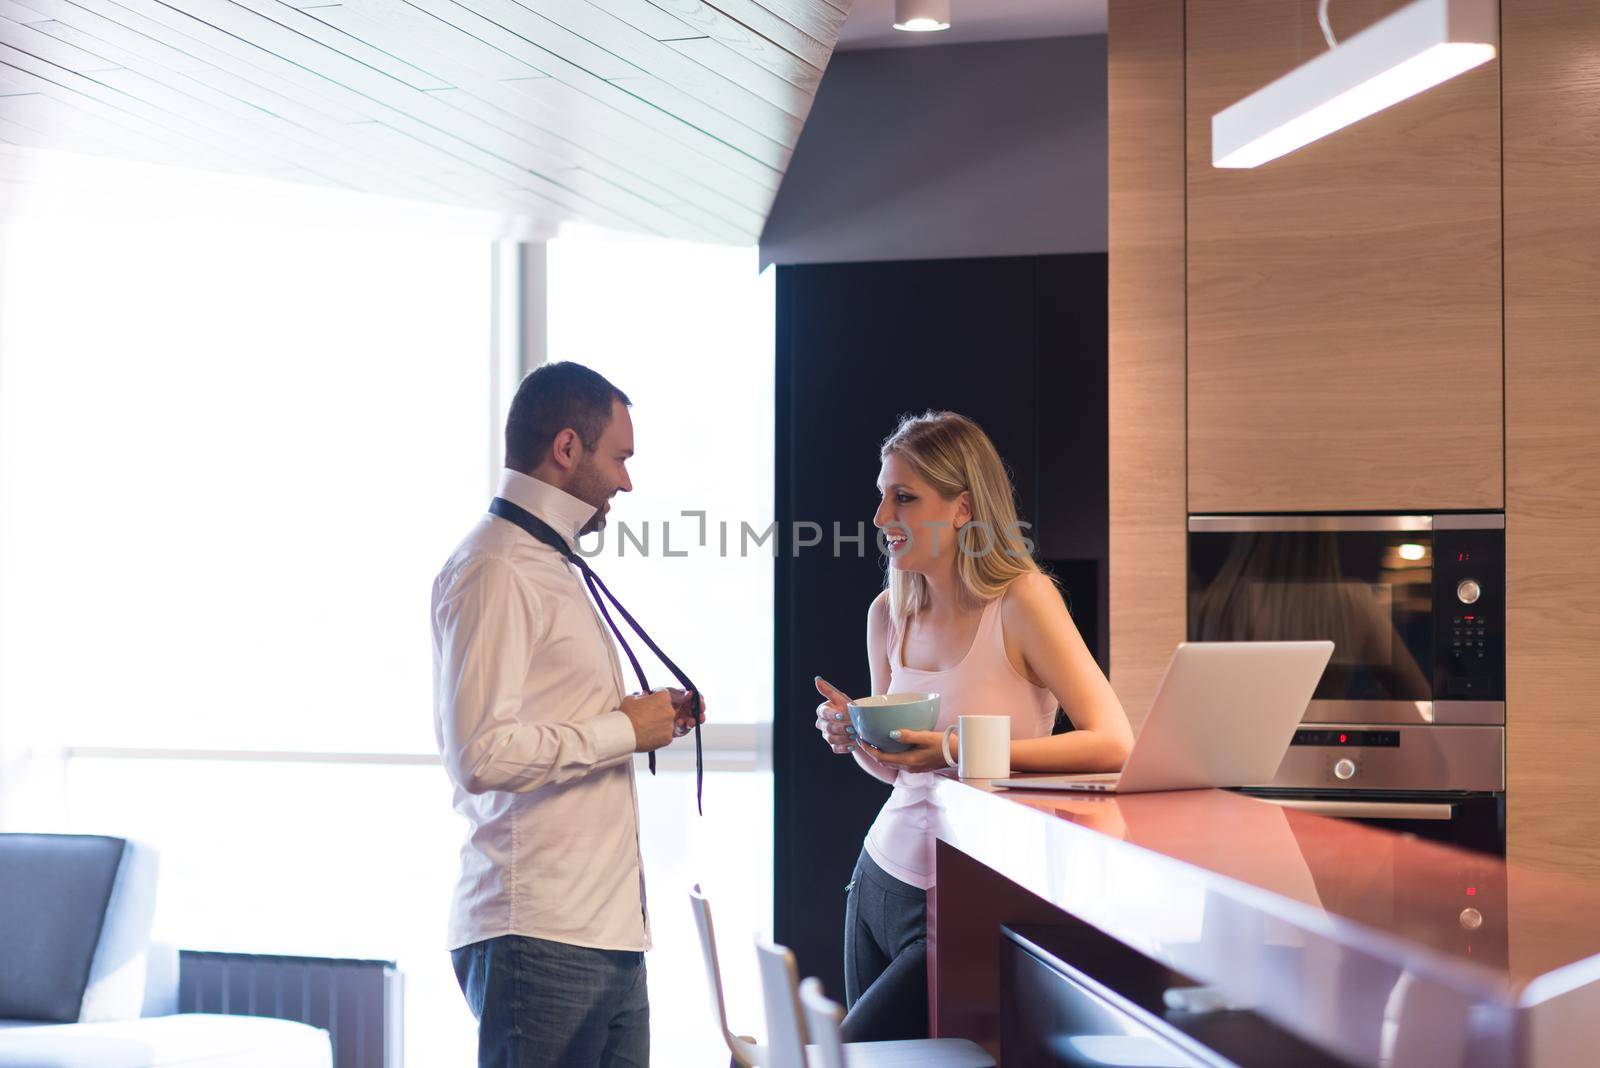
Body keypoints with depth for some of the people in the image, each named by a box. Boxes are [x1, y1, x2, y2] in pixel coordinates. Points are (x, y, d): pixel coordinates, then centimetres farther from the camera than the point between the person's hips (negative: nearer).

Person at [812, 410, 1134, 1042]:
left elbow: (1113, 745, -21)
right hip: (882, 877, 6)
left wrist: (961, 752, -27)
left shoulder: (1022, 600, -13)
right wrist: (857, 737, -6)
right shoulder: (889, 613, 4)